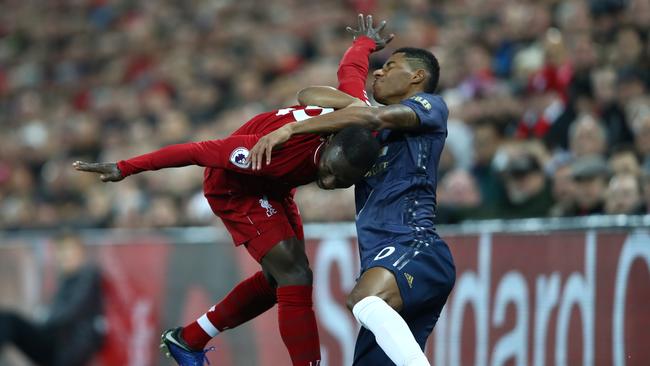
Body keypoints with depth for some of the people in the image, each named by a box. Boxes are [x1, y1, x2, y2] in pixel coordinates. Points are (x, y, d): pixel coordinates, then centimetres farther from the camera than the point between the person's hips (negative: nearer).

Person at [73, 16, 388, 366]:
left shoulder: (359, 118, -29)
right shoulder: (278, 152, -44)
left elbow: (348, 70, -7)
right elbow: (199, 151, -35)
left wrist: (368, 44, 19)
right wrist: (124, 169, -27)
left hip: (273, 186, 8)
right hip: (235, 186, -8)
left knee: (280, 278, 17)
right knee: (294, 275, -19)